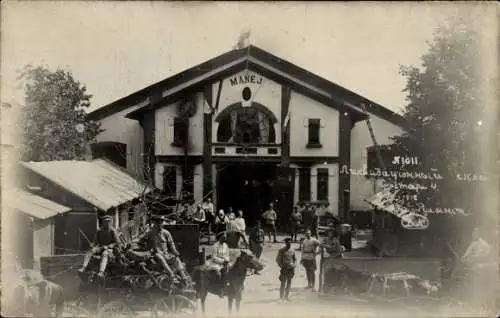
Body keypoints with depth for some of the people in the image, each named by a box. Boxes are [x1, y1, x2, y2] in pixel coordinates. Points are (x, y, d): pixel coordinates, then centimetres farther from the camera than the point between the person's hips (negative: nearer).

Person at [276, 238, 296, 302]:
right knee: (283, 283, -5)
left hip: (291, 269, 5)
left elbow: (295, 259, 21)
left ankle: (286, 297, 17)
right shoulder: (281, 250, -1)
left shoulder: (292, 251, 12)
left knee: (289, 283, 8)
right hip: (284, 269, -5)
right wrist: (282, 266, -9)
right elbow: (278, 259, -1)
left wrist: (294, 265, 5)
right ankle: (281, 297, 2)